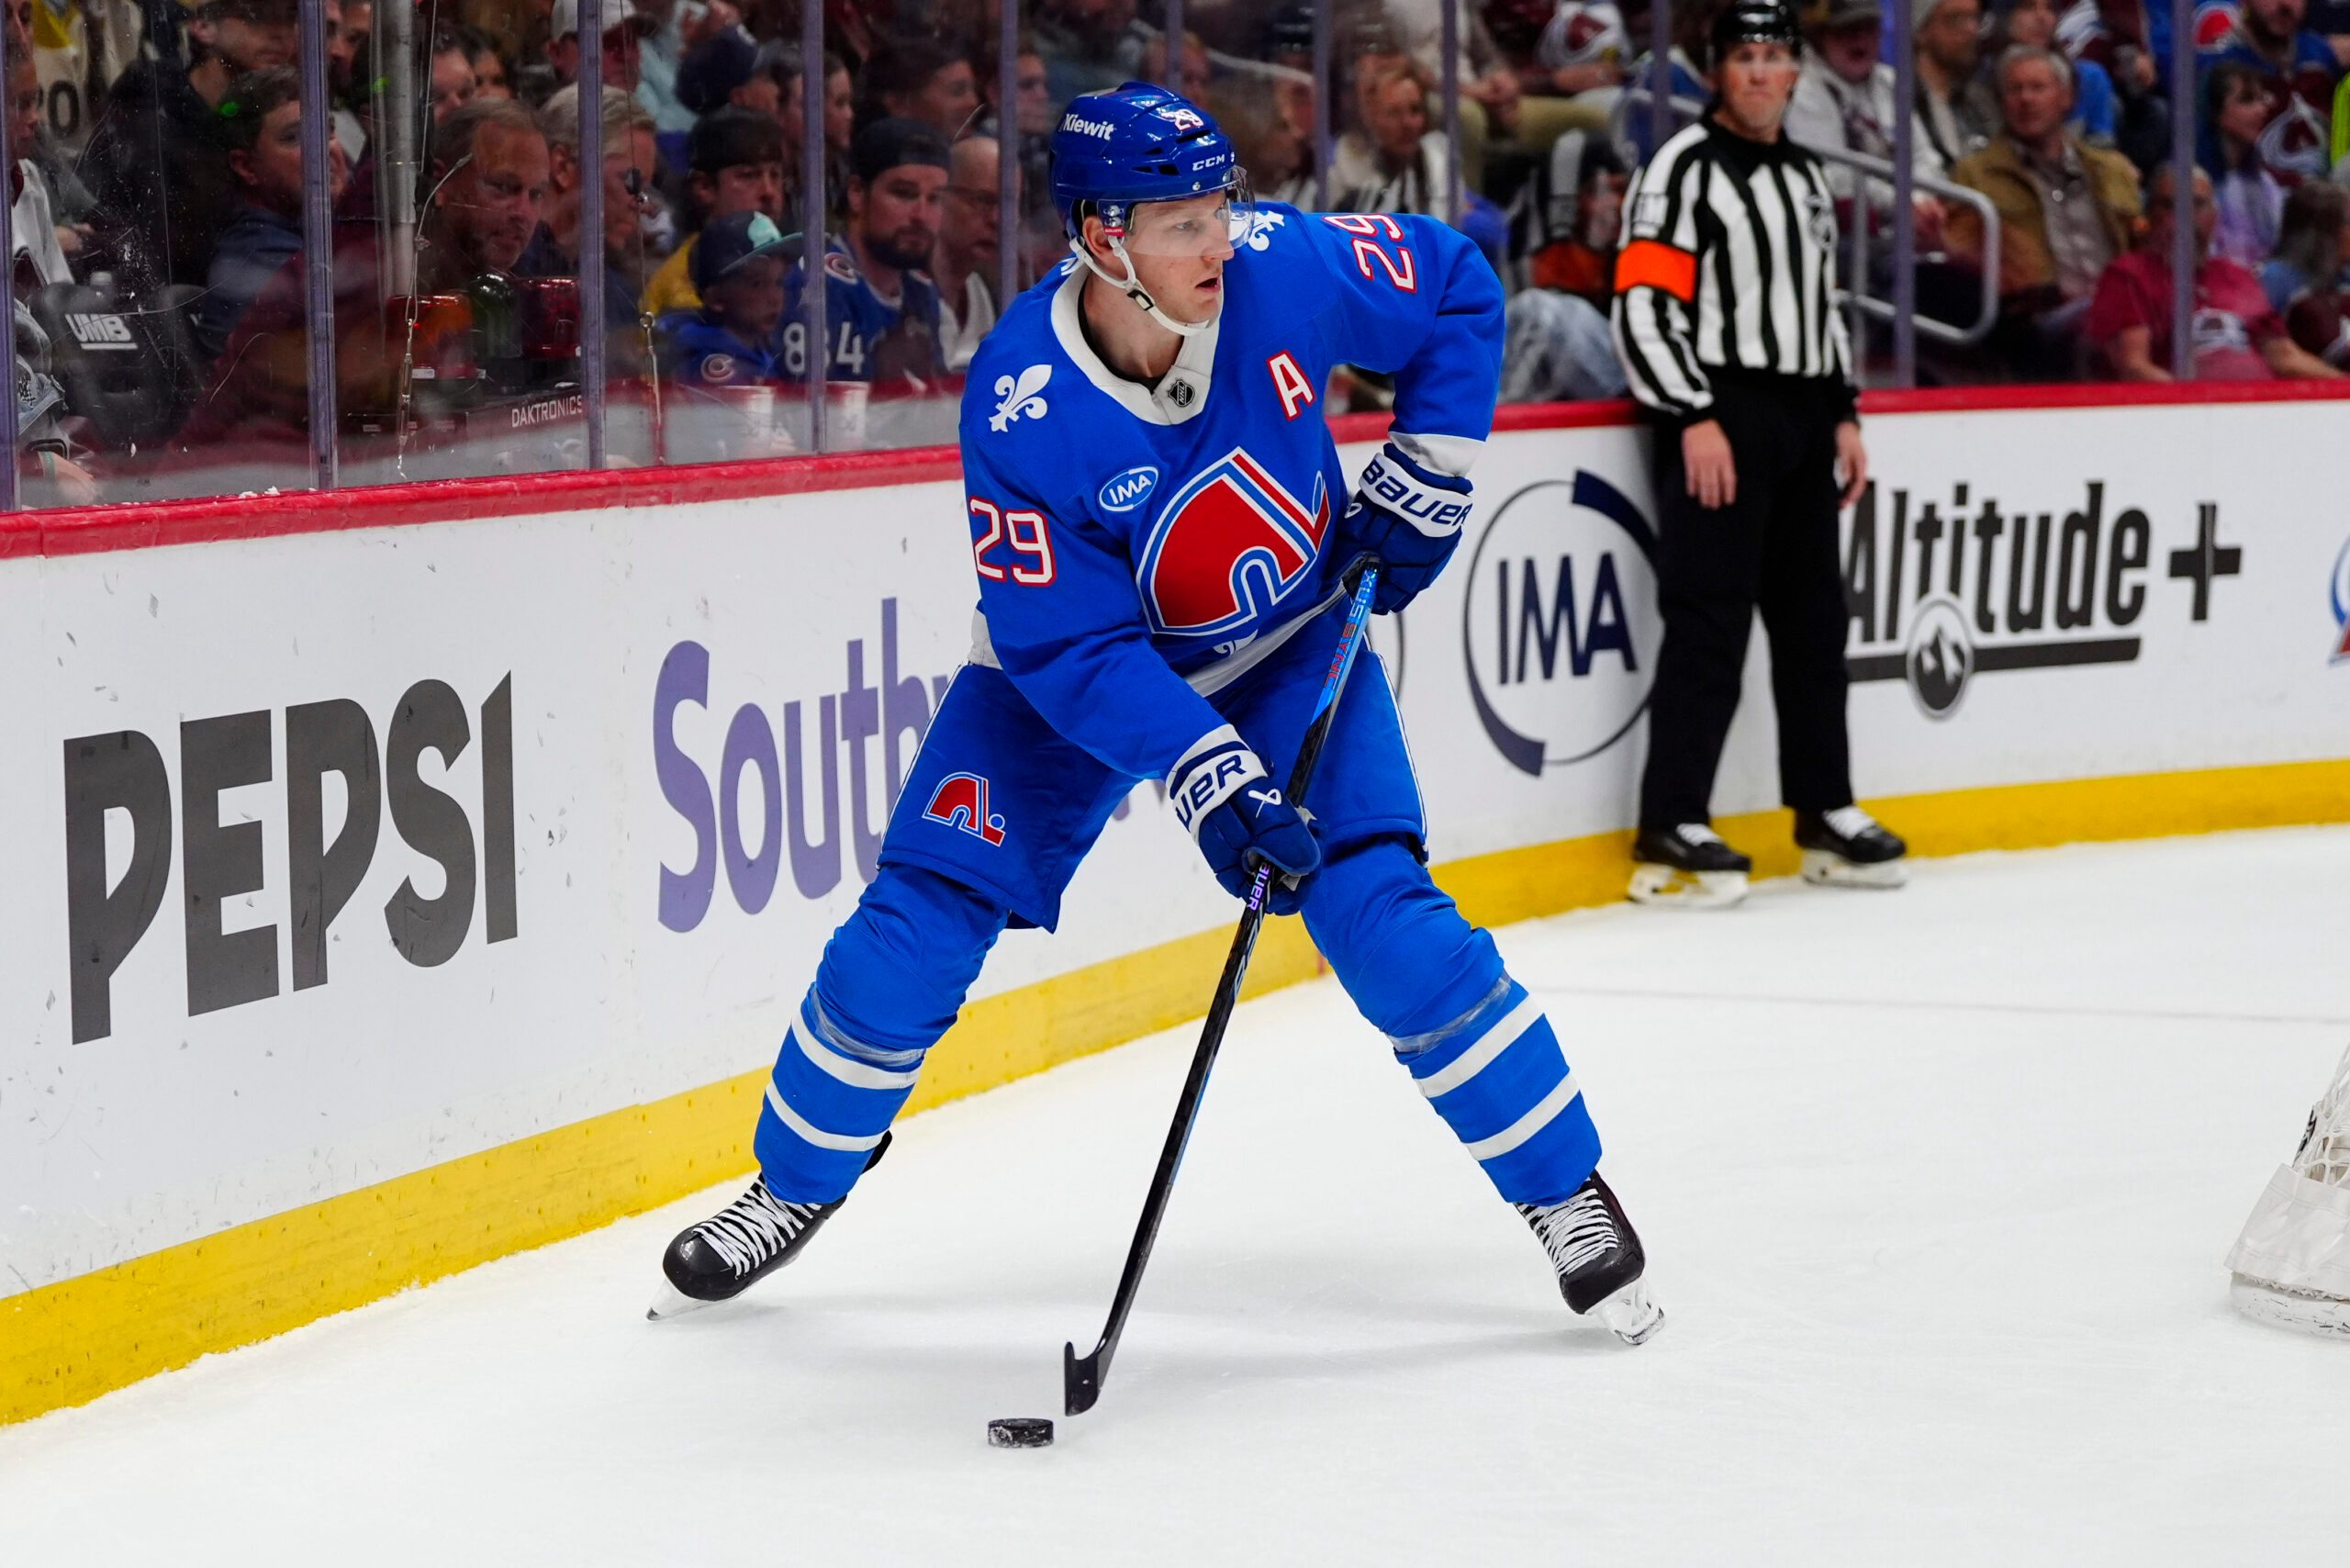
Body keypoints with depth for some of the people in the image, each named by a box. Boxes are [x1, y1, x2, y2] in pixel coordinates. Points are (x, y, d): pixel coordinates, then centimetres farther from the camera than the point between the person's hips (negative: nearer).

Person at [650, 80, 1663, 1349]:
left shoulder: (1282, 270, -26)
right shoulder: (1020, 407, -32)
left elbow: (1458, 291, -6)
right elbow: (1074, 648, -29)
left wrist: (1420, 486, -9)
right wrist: (1208, 780, -37)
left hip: (1288, 647, 1)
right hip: (1071, 665, -1)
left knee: (1386, 921, -14)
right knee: (921, 921, -5)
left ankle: (1566, 1190, 1)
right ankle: (796, 1188, 18)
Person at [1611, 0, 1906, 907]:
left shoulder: (1806, 176, 18)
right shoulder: (1684, 169, -8)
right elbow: (1642, 305, -14)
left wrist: (1844, 414, 17)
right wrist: (1694, 417, -20)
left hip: (1801, 421, 8)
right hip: (1719, 416, -8)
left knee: (1813, 620, 12)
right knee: (1709, 622, -11)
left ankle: (1826, 815, 21)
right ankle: (1671, 833, -11)